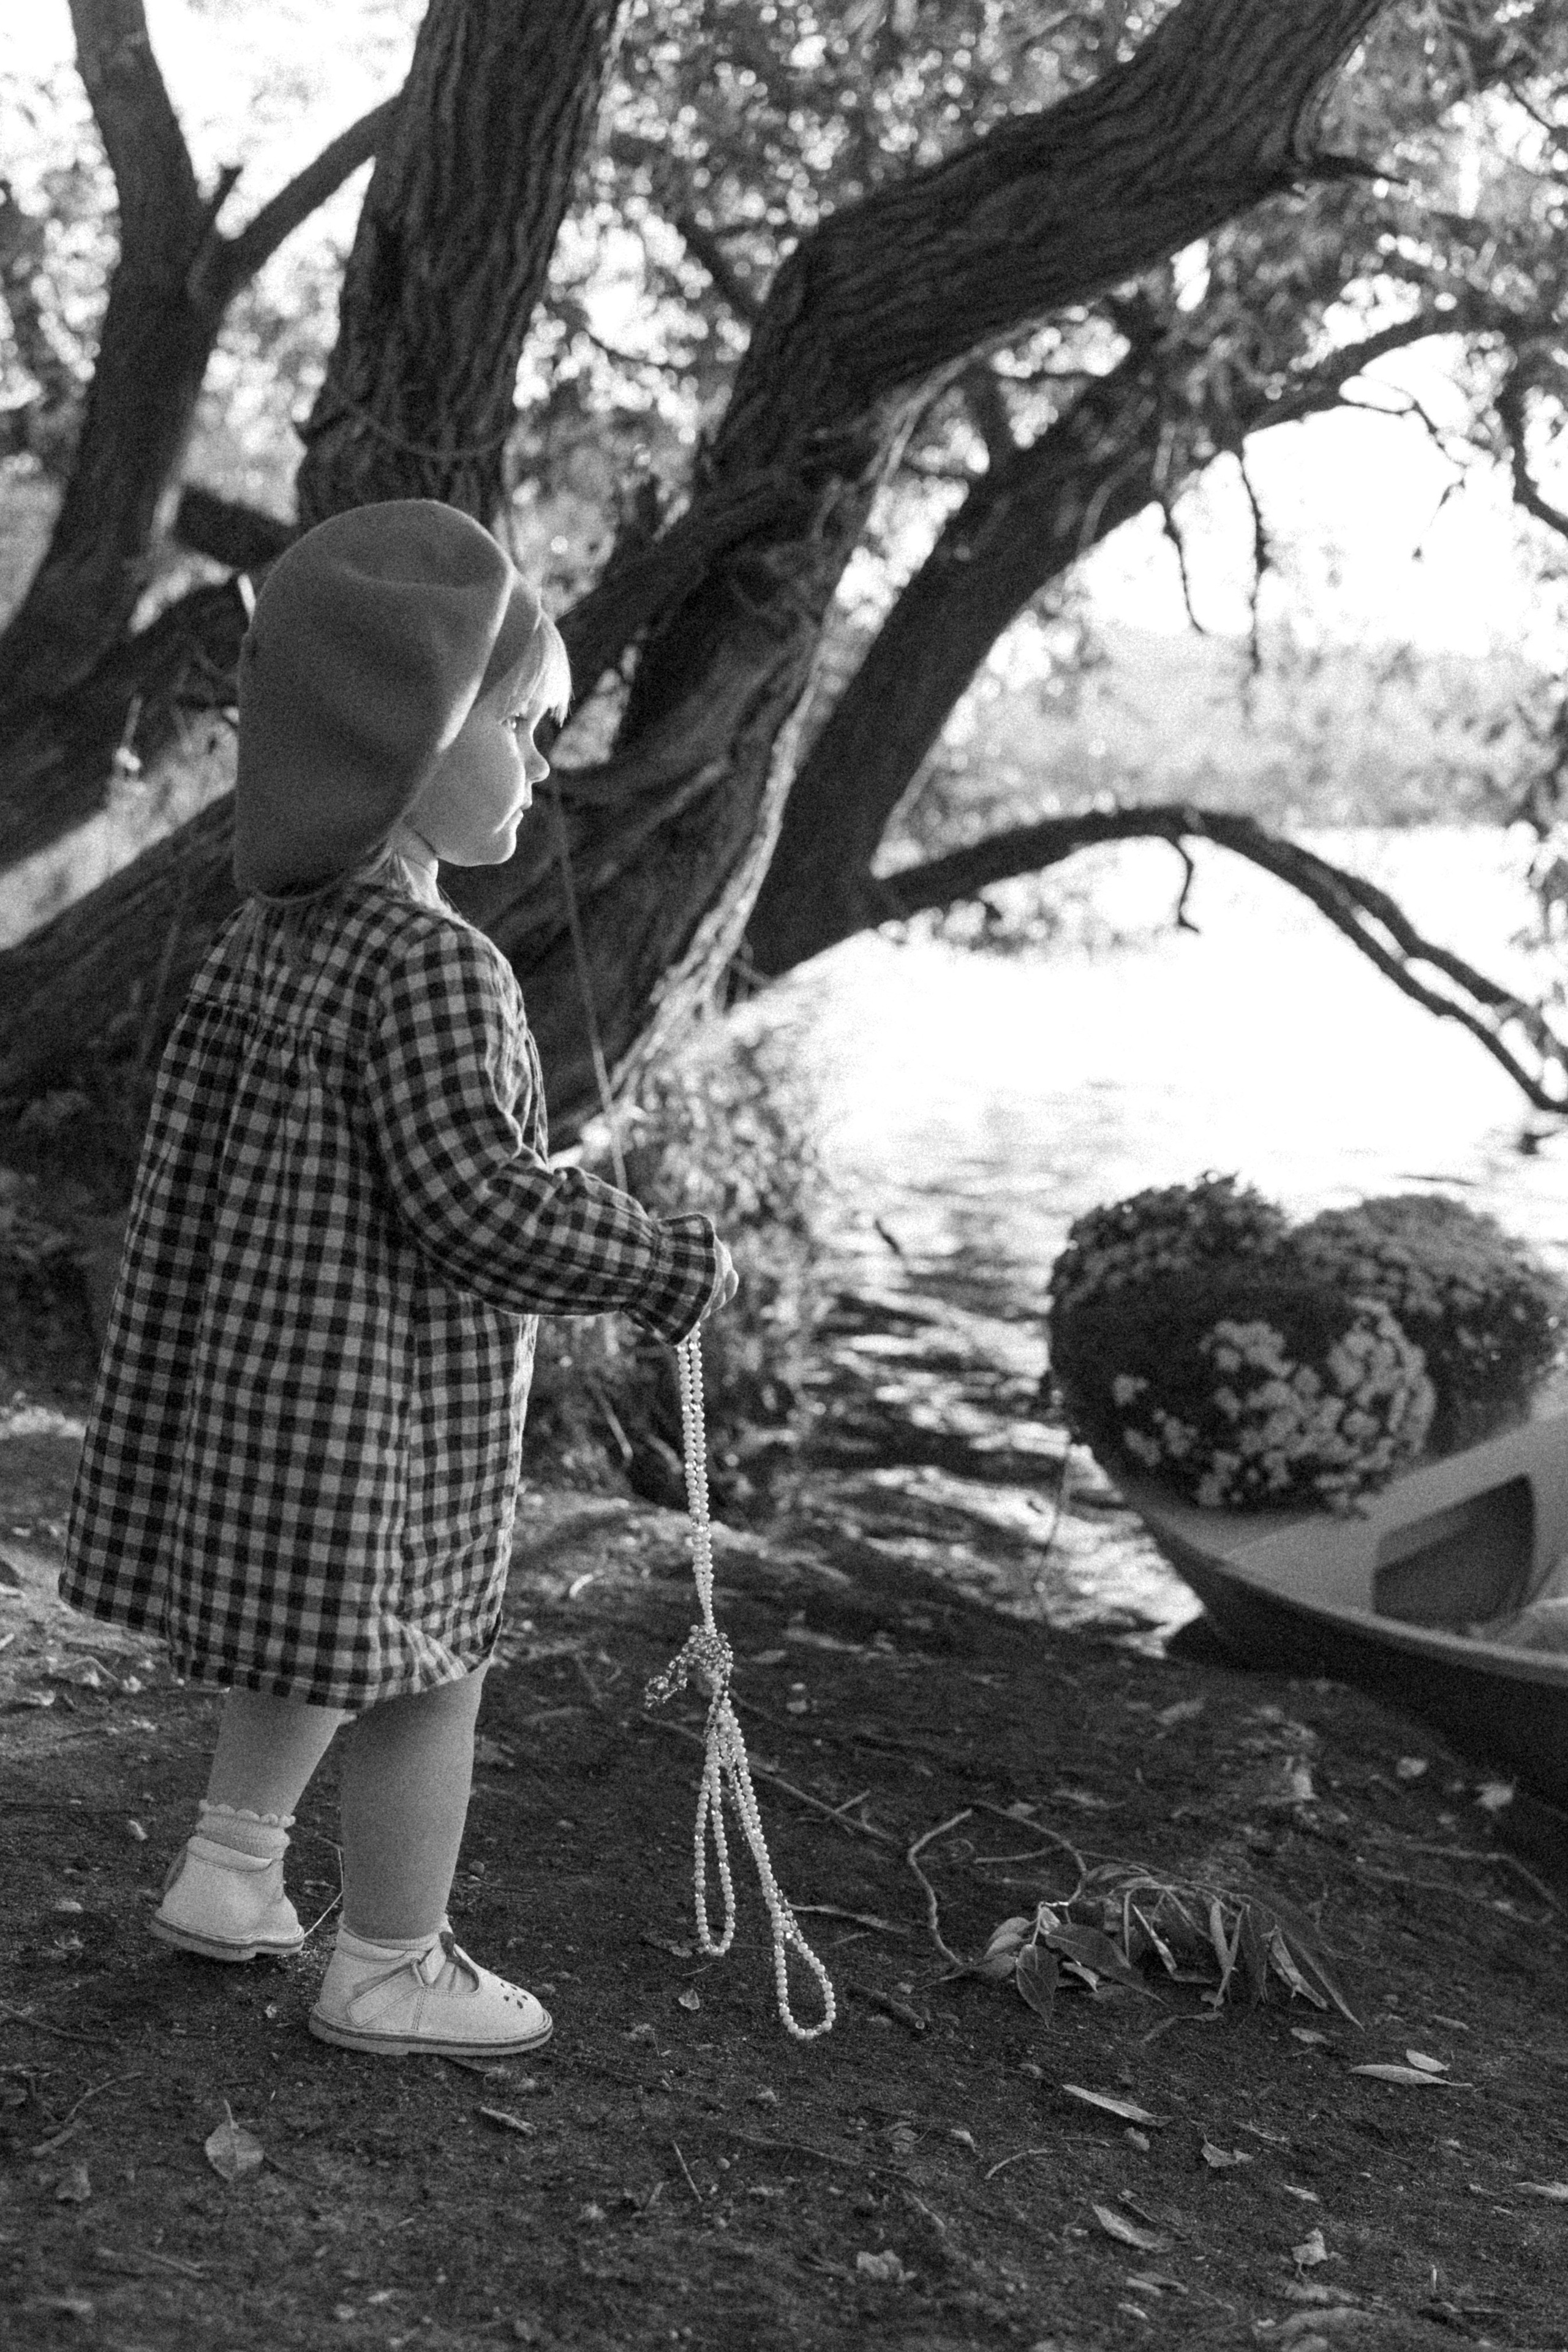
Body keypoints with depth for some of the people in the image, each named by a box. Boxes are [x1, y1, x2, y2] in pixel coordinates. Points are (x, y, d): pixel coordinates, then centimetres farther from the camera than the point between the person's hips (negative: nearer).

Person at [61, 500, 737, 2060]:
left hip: (263, 1363, 9)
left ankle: (226, 1875, 35)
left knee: (314, 1644, 25)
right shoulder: (433, 963, -23)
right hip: (386, 1400, -9)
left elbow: (190, 1149, 12)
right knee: (419, 1671, 7)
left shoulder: (267, 932, 6)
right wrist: (675, 1268, -15)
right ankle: (391, 1973, 20)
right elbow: (479, 1203, -27)